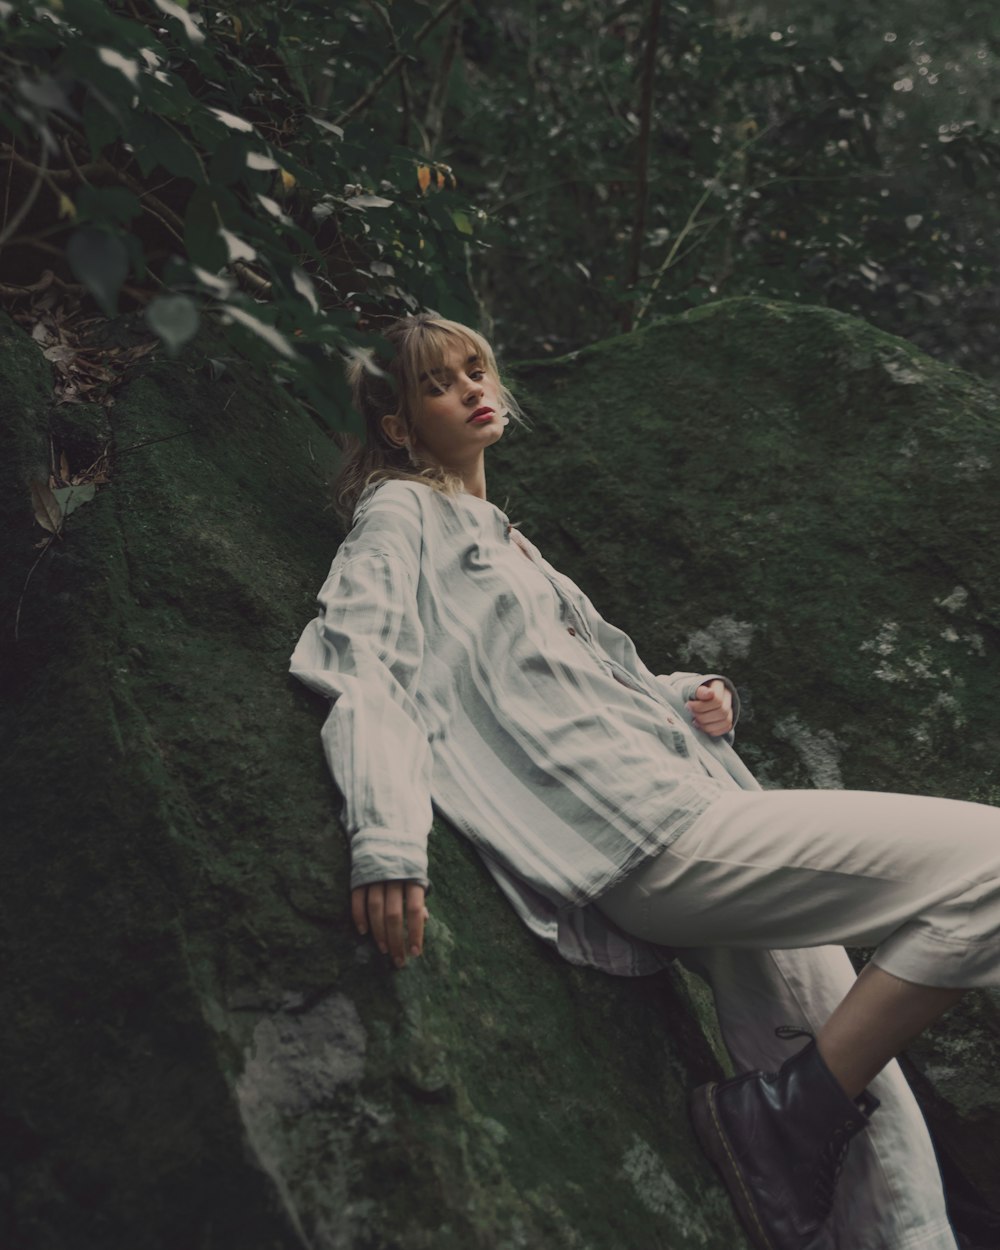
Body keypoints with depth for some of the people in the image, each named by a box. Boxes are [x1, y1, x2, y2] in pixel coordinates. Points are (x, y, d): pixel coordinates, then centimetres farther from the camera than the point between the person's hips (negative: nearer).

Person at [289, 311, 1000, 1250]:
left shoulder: (508, 539, 32)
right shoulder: (402, 512, 8)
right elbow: (366, 663, -10)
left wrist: (693, 695, 11)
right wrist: (385, 838, -27)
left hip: (693, 808, 8)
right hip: (640, 834, -8)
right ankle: (779, 1111, -10)